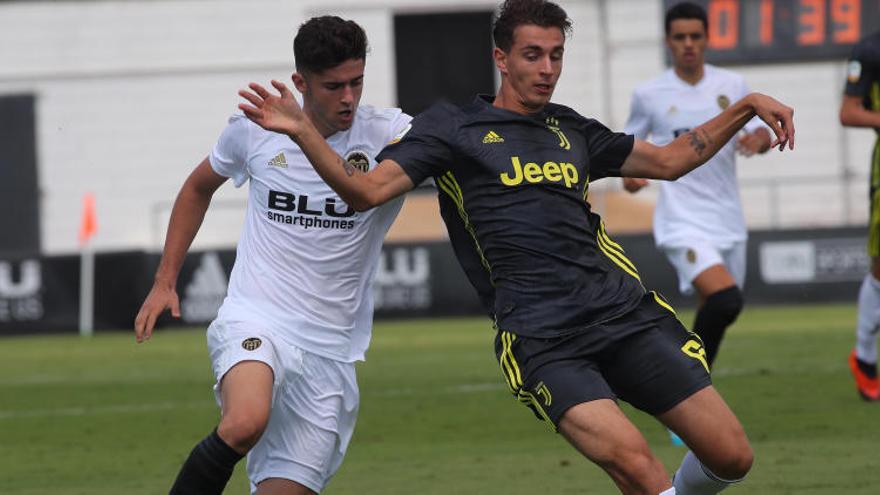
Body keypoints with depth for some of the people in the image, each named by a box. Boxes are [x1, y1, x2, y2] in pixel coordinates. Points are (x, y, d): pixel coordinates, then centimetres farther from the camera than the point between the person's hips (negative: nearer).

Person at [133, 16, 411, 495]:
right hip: (254, 324, -1)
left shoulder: (387, 134, -4)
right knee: (245, 423, -34)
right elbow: (198, 187, 19)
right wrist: (164, 282, 16)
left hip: (330, 352, 1)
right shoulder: (254, 129, 1)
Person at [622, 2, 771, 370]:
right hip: (683, 223, -4)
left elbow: (761, 133, 7)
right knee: (725, 299, -26)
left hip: (728, 220, 4)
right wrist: (628, 173, -7)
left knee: (716, 312, 11)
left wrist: (759, 139, -17)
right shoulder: (649, 95, 0)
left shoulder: (732, 86, 6)